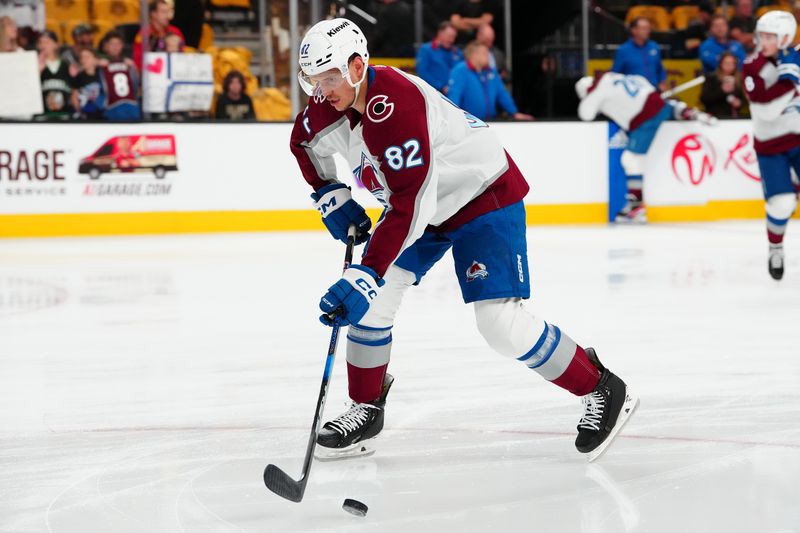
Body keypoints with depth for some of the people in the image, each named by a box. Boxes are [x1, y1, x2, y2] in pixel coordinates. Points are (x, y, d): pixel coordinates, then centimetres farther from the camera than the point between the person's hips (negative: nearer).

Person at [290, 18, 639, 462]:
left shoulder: (395, 106, -35)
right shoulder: (332, 103, -8)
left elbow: (409, 209, -39)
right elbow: (306, 142, 18)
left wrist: (365, 275, -42)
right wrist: (330, 196, 5)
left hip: (484, 193, -9)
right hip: (425, 203, 9)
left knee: (499, 319, -17)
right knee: (373, 296, -2)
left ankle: (602, 391, -1)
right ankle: (367, 408, 13)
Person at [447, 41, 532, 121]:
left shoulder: (491, 72, 15)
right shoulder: (460, 71, -9)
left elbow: (502, 95, 19)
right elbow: (454, 95, -21)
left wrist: (515, 113, 13)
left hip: (490, 122, 7)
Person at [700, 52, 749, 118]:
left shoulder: (738, 80, 14)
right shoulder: (711, 79, 3)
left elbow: (744, 100, 20)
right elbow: (704, 99, -8)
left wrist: (739, 103, -4)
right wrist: (721, 90, -16)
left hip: (735, 116, 4)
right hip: (716, 116, -4)